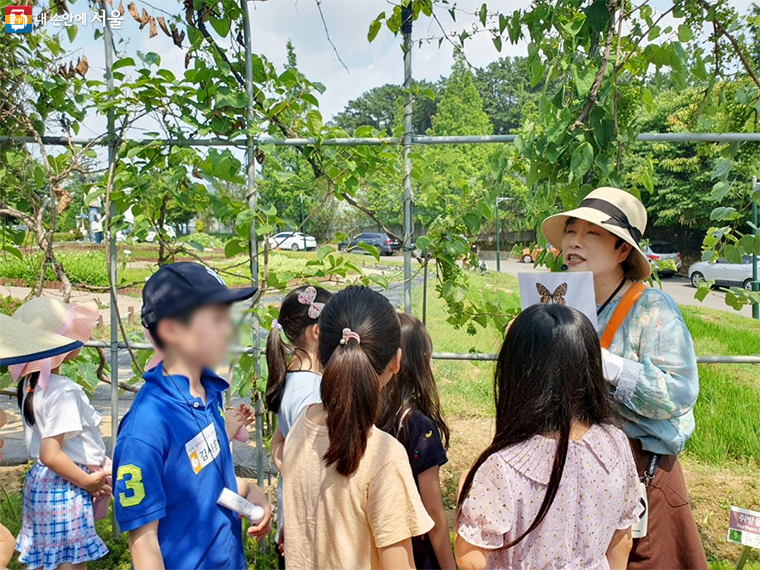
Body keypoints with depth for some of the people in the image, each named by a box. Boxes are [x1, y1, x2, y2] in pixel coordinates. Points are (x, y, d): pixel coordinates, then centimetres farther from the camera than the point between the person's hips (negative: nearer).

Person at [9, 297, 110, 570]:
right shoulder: (63, 391, -24)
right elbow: (50, 454, -26)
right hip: (66, 489, -9)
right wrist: (88, 481, -15)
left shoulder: (31, 383, 4)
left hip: (41, 482, 9)